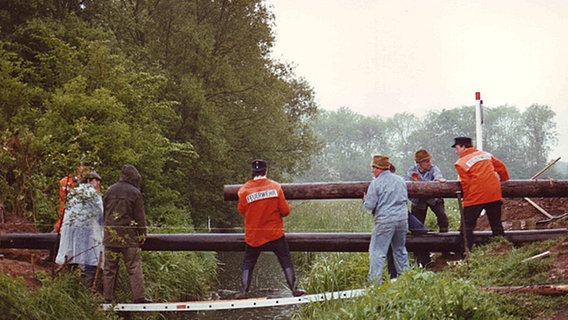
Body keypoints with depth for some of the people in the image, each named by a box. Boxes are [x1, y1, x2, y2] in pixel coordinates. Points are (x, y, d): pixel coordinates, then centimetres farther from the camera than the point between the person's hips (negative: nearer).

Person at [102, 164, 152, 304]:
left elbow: (104, 212, 14)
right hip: (128, 235, -4)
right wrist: (142, 235, 5)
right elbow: (140, 217, -3)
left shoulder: (110, 190, 9)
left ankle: (107, 298, 8)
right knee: (134, 266, 0)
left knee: (109, 267, 7)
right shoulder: (135, 193, -4)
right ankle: (139, 296, -4)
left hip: (110, 235, 4)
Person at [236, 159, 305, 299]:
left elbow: (241, 210, 4)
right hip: (275, 233, -1)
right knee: (286, 261, 10)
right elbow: (285, 211, -6)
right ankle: (294, 288, 7)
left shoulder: (245, 189, -8)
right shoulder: (275, 186, -7)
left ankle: (243, 291, 7)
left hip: (253, 236, 1)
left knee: (248, 263, 13)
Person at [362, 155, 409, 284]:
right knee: (400, 250, 19)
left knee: (377, 252, -2)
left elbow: (370, 205, -9)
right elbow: (406, 198, 20)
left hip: (385, 221, -6)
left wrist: (365, 200, 11)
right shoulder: (400, 180, 10)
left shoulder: (376, 183, -8)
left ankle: (374, 281, -6)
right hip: (402, 219, 6)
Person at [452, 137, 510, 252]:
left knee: (467, 226, 1)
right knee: (496, 224, 14)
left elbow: (465, 184, -9)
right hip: (494, 194, 5)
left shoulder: (461, 163, -4)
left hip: (475, 196, -5)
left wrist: (466, 198, 4)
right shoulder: (485, 154, 13)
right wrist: (504, 179, 34)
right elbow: (501, 166, 18)